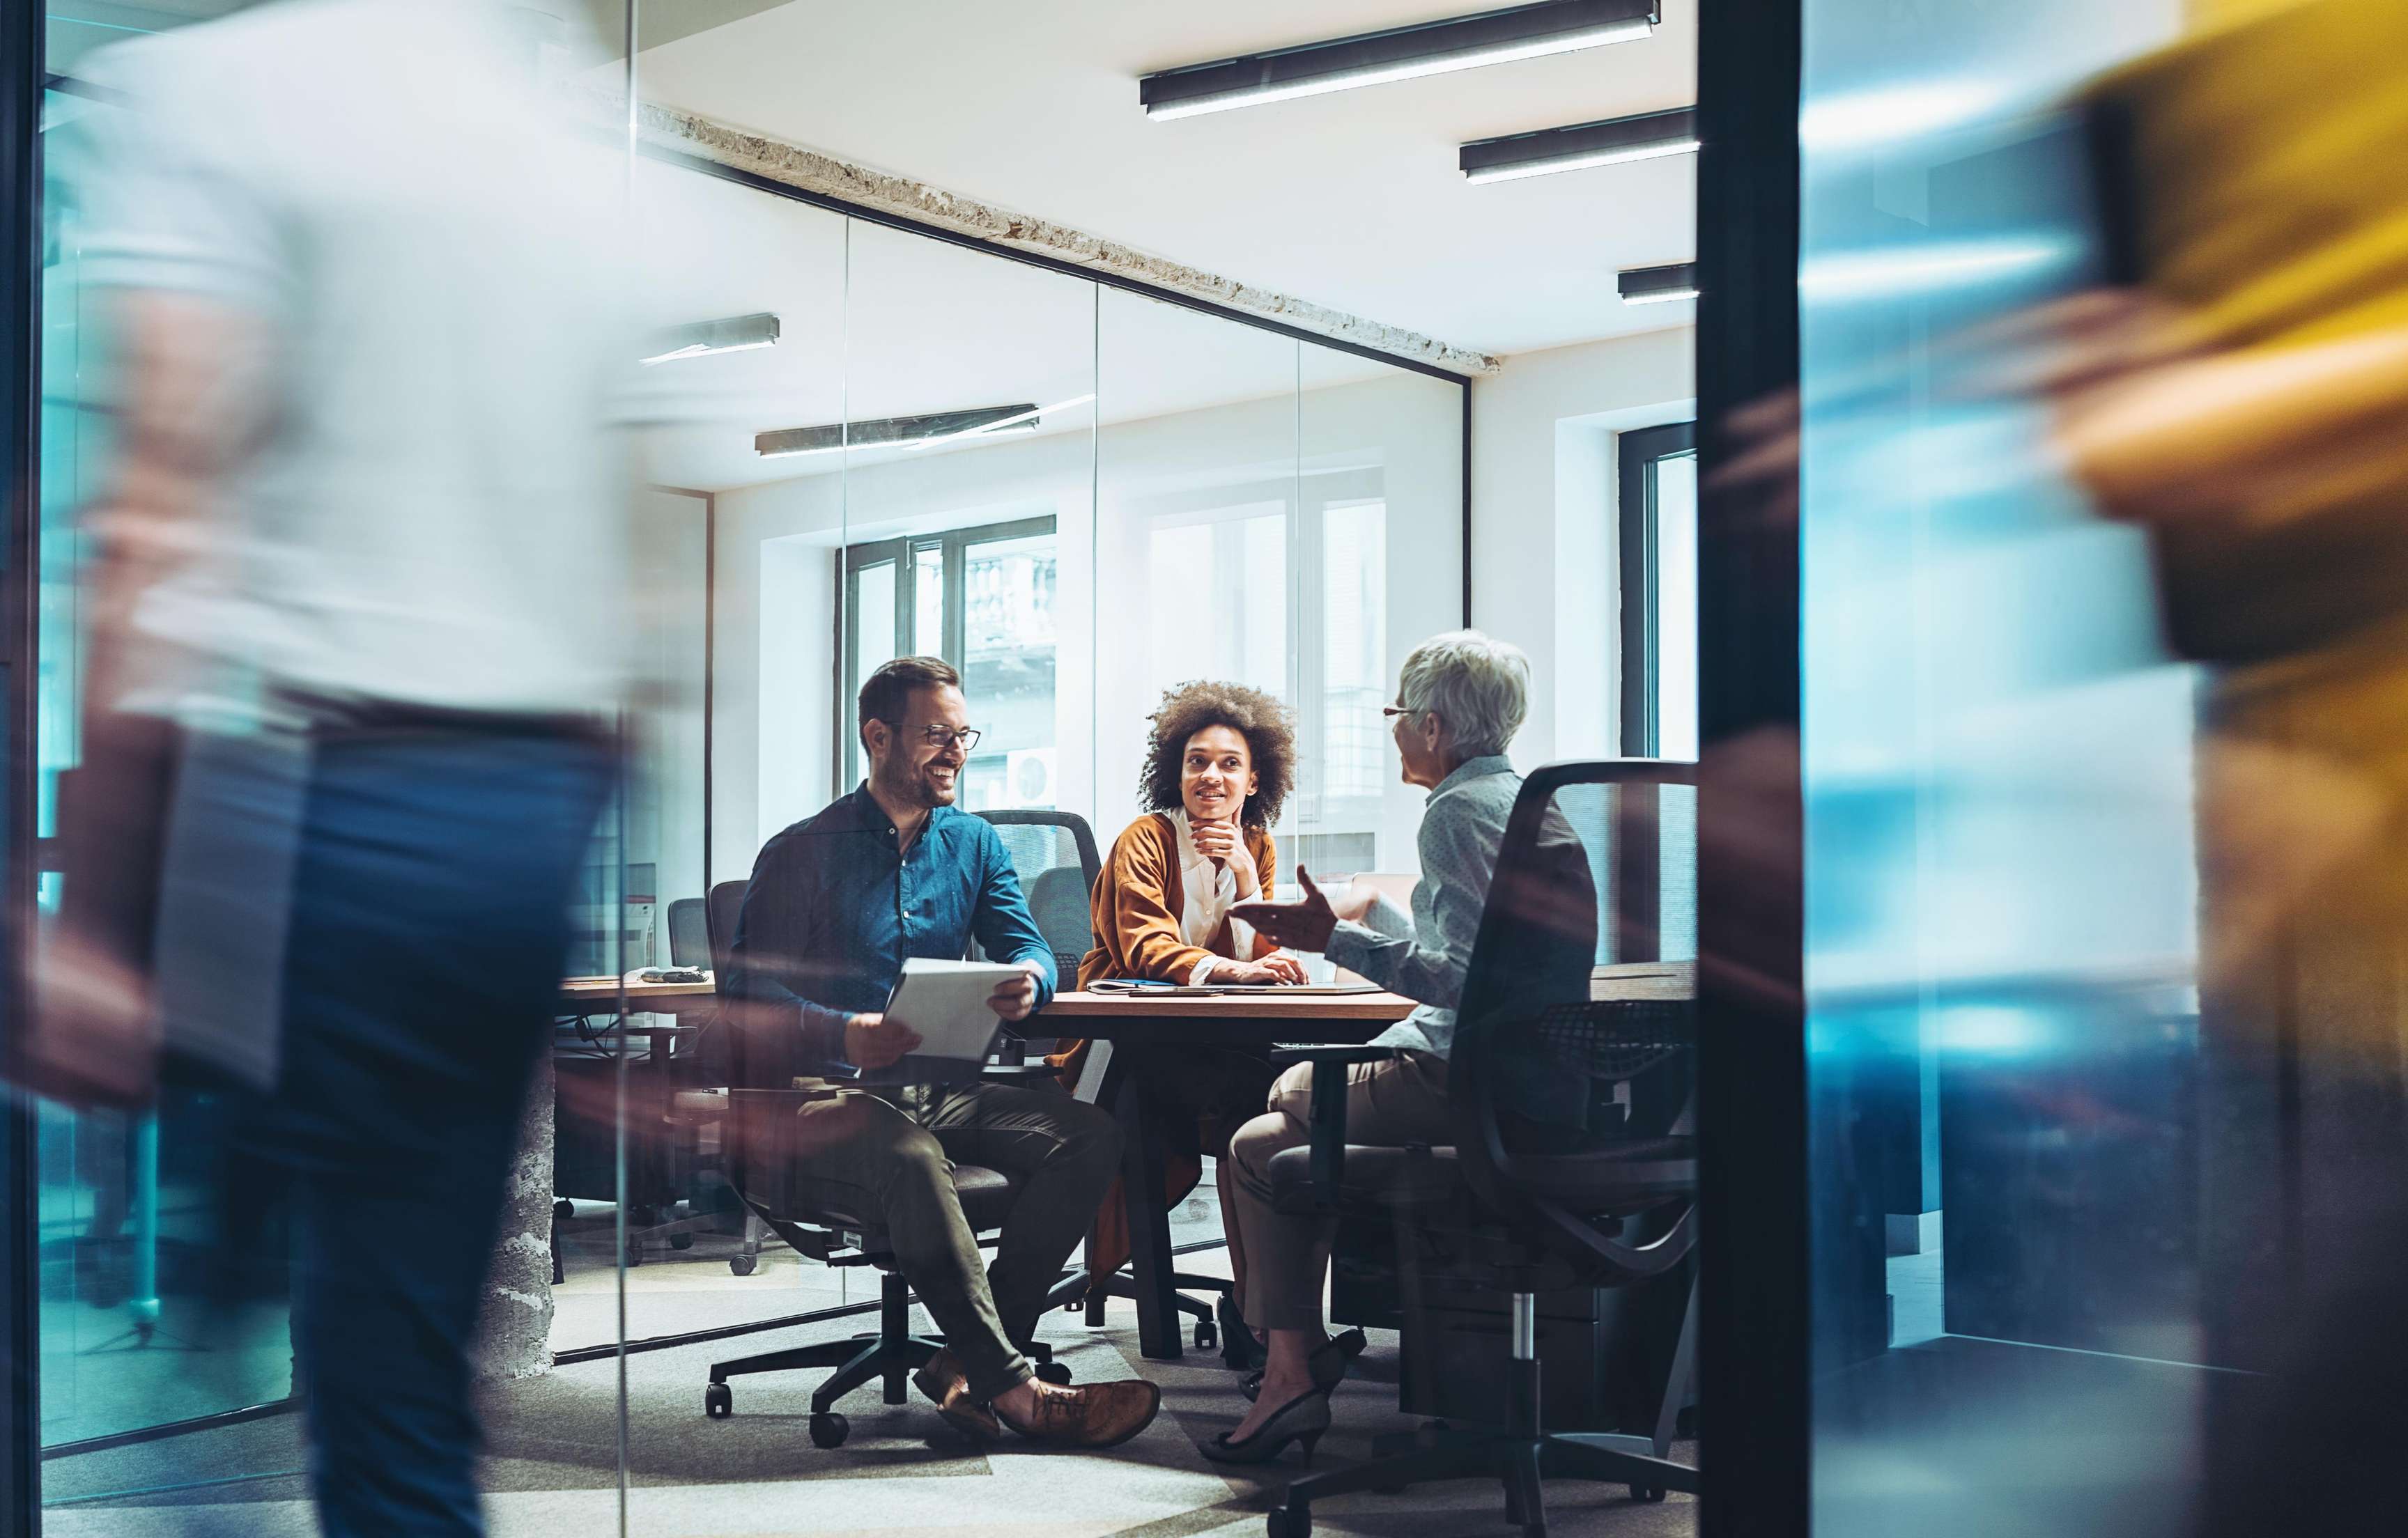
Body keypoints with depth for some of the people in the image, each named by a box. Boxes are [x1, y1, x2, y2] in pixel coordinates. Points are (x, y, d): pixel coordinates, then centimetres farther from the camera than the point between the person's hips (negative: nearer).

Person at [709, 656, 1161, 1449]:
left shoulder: (973, 843, 13)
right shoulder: (804, 853, -3)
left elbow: (1028, 946, 7)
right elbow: (746, 991, -10)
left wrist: (1028, 981, -20)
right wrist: (844, 1035, -28)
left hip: (939, 1089, 6)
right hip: (825, 1093, -6)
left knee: (1090, 1135, -18)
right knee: (912, 1157, -39)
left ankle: (968, 1362, -20)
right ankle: (1013, 1387, -33)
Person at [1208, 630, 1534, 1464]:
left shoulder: (1459, 810, -16)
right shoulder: (1519, 795, 15)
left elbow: (1469, 977, -26)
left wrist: (1339, 941, -24)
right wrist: (1370, 910, 37)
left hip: (1463, 1080, -11)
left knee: (1257, 1149, -2)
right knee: (1295, 1083, 26)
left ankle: (1291, 1376, -2)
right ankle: (1302, 1337, 29)